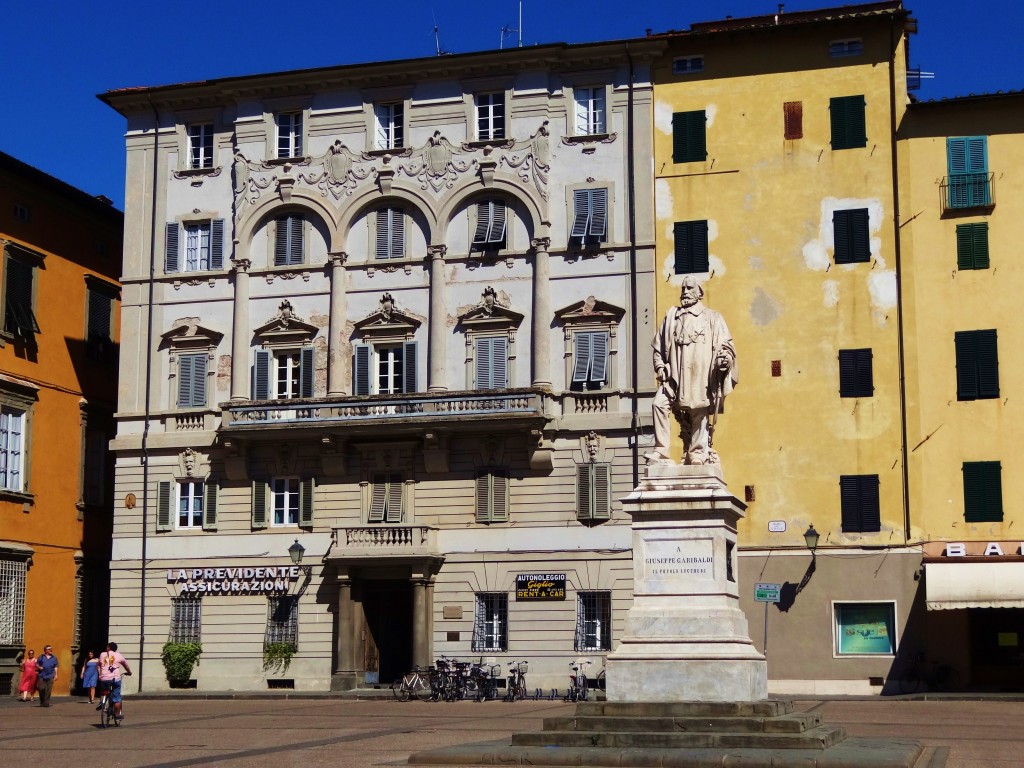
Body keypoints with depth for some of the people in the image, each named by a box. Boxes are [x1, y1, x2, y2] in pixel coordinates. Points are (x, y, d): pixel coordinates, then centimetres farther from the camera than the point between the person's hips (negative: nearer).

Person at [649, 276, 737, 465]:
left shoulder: (712, 318, 13)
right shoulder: (671, 316, 20)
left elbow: (726, 343, 6)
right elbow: (658, 345, 22)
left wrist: (724, 357, -15)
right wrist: (660, 366, 8)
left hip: (701, 376, -2)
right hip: (674, 375, 2)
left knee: (699, 413, -4)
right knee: (659, 404, -16)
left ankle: (697, 453, 4)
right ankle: (660, 450, -15)